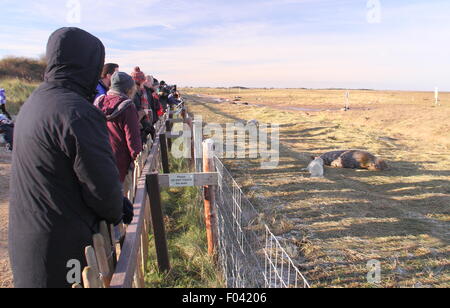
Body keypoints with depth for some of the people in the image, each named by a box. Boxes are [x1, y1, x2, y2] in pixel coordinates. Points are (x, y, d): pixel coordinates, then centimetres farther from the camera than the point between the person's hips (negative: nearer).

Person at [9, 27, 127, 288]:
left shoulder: (33, 103, 6)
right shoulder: (77, 112, -25)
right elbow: (102, 184, -22)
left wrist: (117, 202, 9)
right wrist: (116, 214, 1)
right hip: (63, 247, -9)